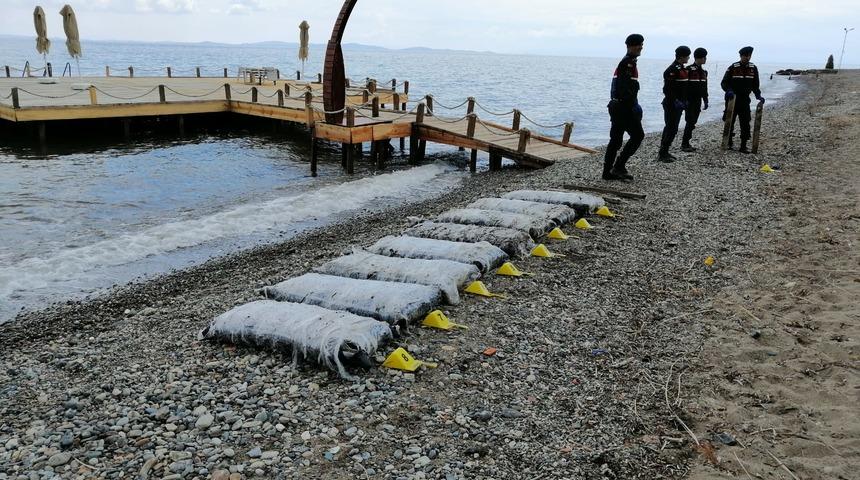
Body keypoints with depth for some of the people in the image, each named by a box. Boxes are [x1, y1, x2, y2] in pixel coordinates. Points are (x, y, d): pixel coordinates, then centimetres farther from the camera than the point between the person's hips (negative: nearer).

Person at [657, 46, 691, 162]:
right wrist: (676, 102, -25)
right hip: (672, 104, -10)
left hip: (678, 104, 10)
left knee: (670, 128, 13)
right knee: (671, 129, -8)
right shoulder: (672, 70, -17)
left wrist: (684, 101, 20)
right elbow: (668, 89, -23)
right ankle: (663, 154, -4)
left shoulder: (681, 68, 15)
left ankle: (664, 152, 20)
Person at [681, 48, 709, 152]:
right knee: (690, 122, -9)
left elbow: (704, 88, 18)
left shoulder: (703, 72, 13)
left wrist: (705, 100, 15)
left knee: (692, 123, 9)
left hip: (698, 101, 8)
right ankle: (684, 144, -4)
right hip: (690, 101, -8)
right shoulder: (689, 70, -12)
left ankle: (686, 142, 16)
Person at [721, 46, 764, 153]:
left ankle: (743, 146, 1)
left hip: (745, 100, 3)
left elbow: (755, 85, 14)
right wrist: (729, 91, -24)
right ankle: (729, 142, 24)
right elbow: (724, 83, -6)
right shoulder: (733, 68, -5)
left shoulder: (753, 69, 6)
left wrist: (758, 95, 0)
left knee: (745, 123, -3)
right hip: (732, 99, -2)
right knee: (730, 121, 6)